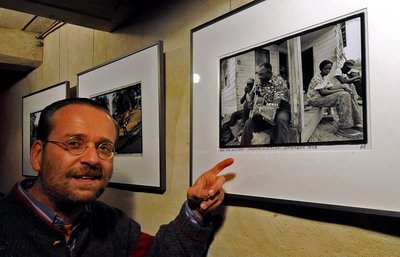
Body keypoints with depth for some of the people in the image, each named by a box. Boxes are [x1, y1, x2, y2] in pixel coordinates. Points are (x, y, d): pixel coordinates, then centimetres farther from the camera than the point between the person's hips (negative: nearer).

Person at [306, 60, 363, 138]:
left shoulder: (325, 77, 18)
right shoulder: (317, 77, -13)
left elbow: (331, 87, 13)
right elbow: (322, 92, -21)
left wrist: (344, 86, -5)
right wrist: (339, 90, -17)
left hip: (322, 97, 10)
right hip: (315, 99, -10)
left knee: (348, 94, 0)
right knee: (343, 95, -26)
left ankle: (356, 123, -1)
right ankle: (343, 128, -29)